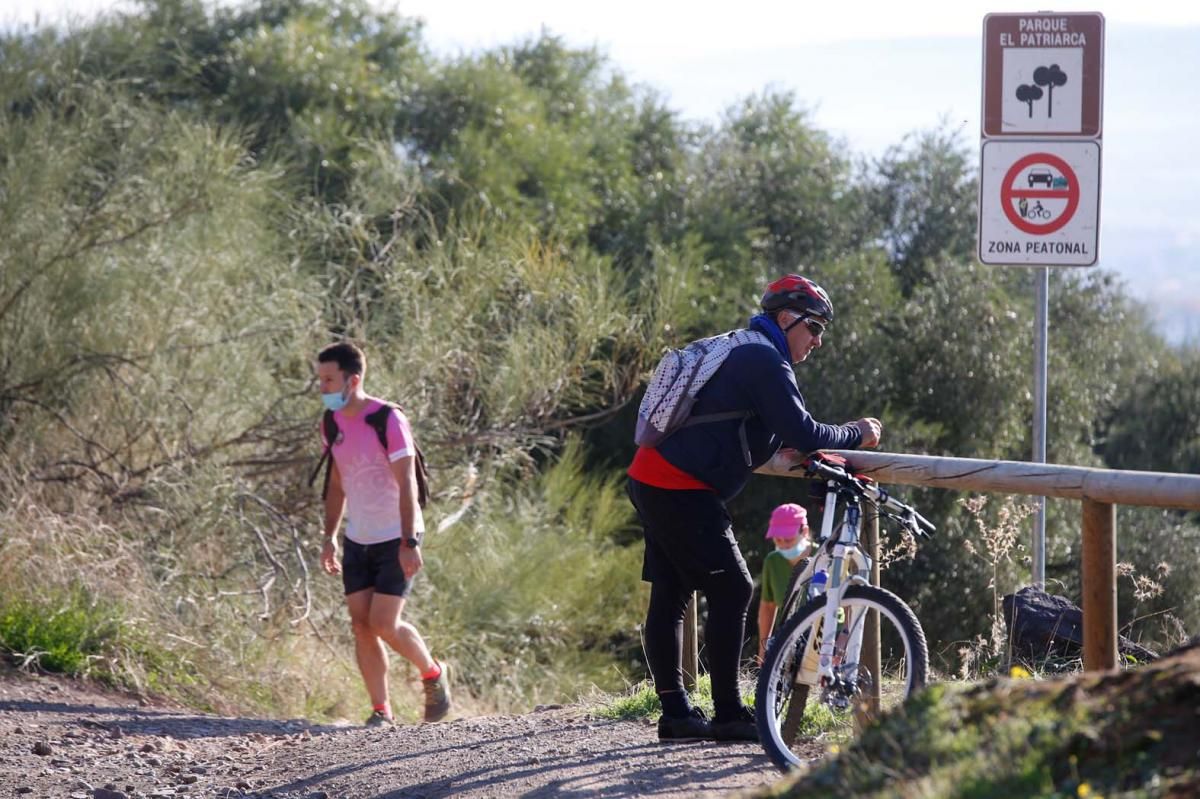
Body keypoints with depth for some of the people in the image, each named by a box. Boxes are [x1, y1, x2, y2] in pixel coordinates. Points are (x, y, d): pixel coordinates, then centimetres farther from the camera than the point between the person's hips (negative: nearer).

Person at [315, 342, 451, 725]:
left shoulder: (388, 421, -17)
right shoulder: (332, 425, 4)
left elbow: (407, 485, -18)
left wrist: (409, 543, -23)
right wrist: (329, 538, 11)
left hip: (396, 540, -6)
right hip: (358, 541, 6)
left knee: (384, 624, -12)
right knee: (361, 625, -2)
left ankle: (433, 674, 13)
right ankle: (381, 711, 5)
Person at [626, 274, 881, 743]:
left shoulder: (742, 353, 23)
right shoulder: (765, 361, -10)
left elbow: (780, 436, 28)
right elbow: (802, 434, -17)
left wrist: (831, 454, 16)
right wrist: (856, 435, -2)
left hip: (651, 480, 10)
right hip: (682, 489, -10)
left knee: (669, 596, 10)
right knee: (731, 591, -6)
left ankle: (675, 713, 13)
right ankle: (728, 716, -5)